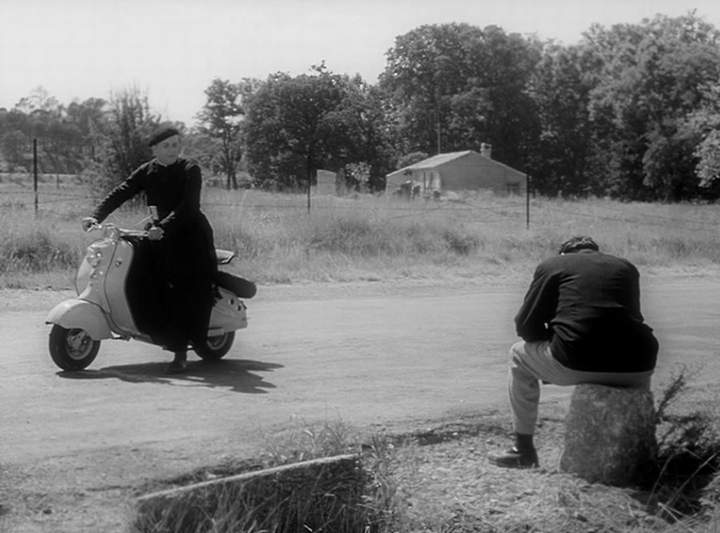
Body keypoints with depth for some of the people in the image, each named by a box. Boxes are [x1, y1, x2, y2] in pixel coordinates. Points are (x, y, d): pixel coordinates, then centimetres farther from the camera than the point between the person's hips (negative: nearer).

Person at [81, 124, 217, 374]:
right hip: (161, 235, 4)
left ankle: (180, 352, -13)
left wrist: (163, 227, -31)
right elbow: (120, 192, -2)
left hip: (192, 235, -4)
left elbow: (188, 206, -19)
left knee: (189, 292, -14)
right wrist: (96, 216, -17)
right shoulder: (146, 172, 7)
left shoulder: (190, 170, -7)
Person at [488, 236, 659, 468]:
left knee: (519, 354, 25)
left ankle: (523, 449, 26)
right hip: (634, 371, 4)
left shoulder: (552, 265, 13)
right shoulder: (627, 268, 23)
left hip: (577, 365, -4)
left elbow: (526, 327, 10)